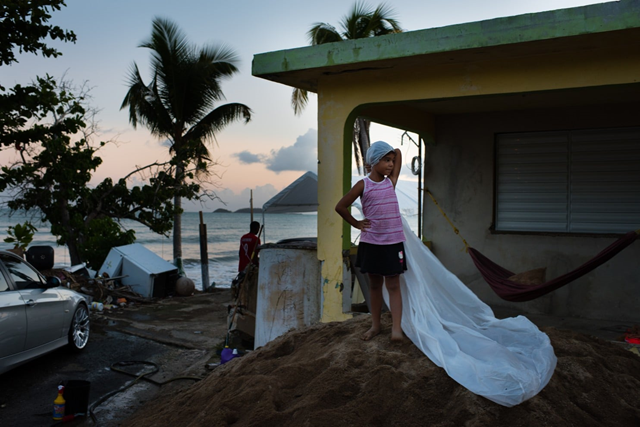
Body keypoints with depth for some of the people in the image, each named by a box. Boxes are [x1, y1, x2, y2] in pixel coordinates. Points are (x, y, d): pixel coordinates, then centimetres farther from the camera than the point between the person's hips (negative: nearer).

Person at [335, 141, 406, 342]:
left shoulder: (391, 182, 2)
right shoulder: (363, 185, -5)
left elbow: (398, 152, 11)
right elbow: (340, 206, 0)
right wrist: (356, 223, 3)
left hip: (393, 242, 1)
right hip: (371, 243, -1)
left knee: (393, 285, 0)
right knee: (374, 285, 12)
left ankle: (396, 328, -1)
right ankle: (375, 325, 23)